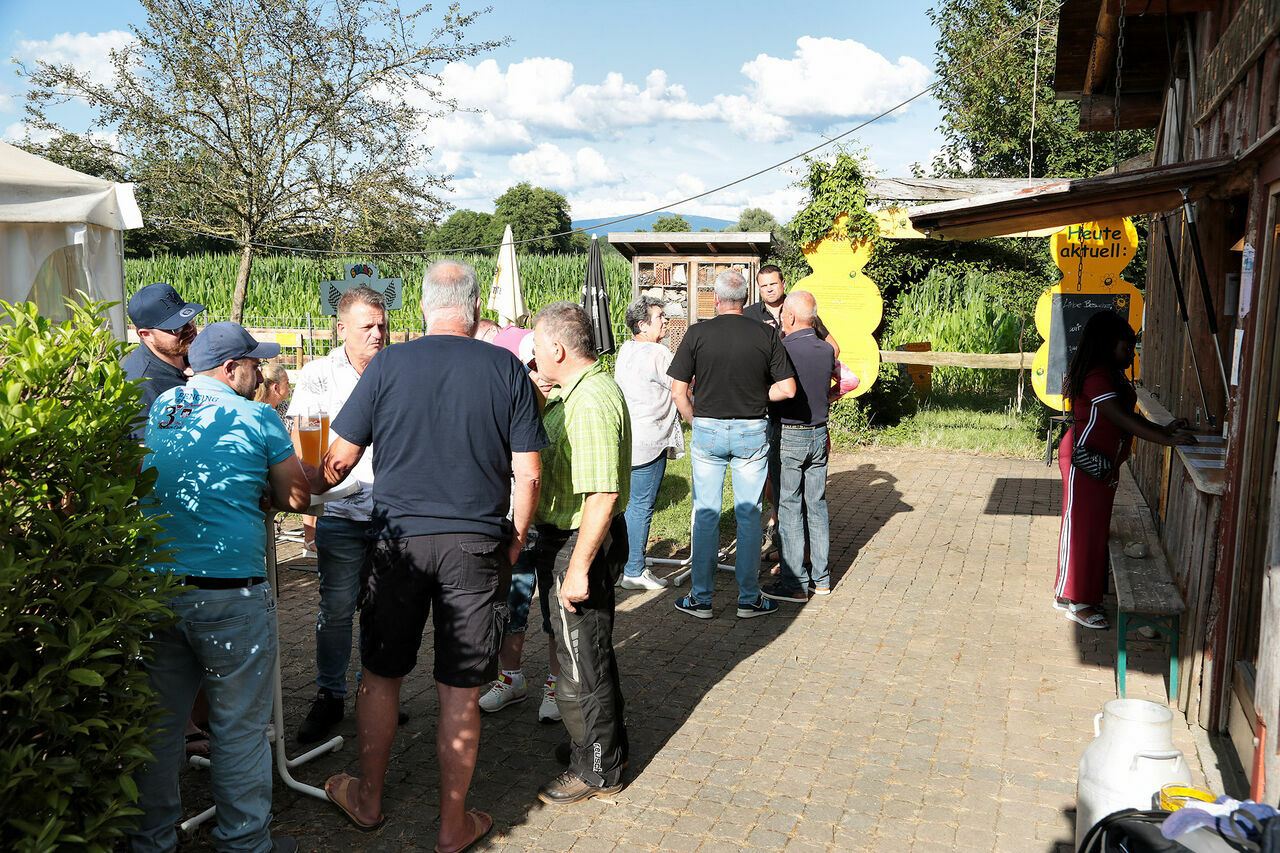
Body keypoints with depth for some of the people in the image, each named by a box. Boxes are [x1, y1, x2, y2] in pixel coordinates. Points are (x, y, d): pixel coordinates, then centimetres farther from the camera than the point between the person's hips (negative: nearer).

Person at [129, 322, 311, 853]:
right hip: (229, 594, -5)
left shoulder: (152, 411, 7)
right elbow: (296, 498, 1)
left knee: (157, 722, 18)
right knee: (239, 728, 8)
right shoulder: (257, 419, -8)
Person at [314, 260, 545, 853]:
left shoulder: (387, 365, -3)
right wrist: (514, 543, 11)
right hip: (477, 546, 0)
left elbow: (339, 460, 2)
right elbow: (527, 477, -3)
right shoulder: (509, 371, -3)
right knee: (460, 693, 8)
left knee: (380, 677, 18)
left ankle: (367, 800, 35)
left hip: (399, 540, 1)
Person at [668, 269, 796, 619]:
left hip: (707, 431, 0)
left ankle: (701, 598, 14)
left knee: (705, 513, 8)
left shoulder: (698, 333, -6)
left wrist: (696, 421, 9)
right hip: (752, 432, 0)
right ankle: (749, 598, 15)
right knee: (749, 514, 9)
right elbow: (788, 389, -5)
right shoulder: (766, 334, -4)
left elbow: (678, 391, -6)